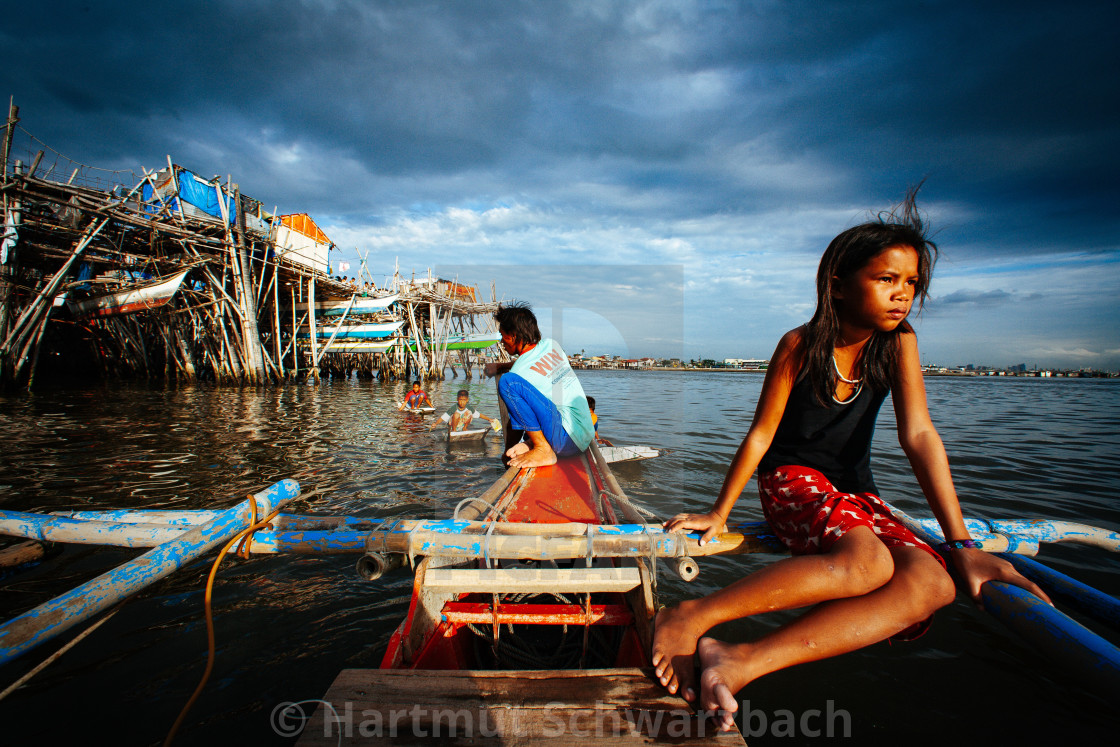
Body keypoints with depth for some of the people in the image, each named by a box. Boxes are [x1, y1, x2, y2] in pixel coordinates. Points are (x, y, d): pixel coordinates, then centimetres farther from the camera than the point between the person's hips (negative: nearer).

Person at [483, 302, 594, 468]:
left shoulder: (520, 372, -14)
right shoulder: (551, 345, 5)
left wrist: (506, 452, 13)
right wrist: (500, 366, 26)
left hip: (569, 442, -9)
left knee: (508, 381, -22)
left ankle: (543, 450, -15)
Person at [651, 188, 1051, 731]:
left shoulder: (898, 344, -2)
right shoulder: (800, 345, -12)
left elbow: (918, 435, -11)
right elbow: (761, 433, -9)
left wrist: (961, 544, -19)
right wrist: (719, 513, -8)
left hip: (856, 491, 5)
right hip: (792, 480, -5)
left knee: (931, 582, -25)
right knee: (866, 562, -35)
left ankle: (741, 662, -37)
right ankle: (685, 619, -34)